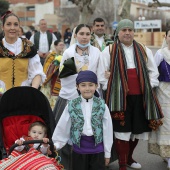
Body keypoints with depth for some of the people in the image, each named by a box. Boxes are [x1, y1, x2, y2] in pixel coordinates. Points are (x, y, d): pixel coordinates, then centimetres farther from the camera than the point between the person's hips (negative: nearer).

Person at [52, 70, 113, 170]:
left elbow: (107, 129, 0)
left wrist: (107, 152, 2)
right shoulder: (71, 106, -3)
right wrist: (55, 145, -2)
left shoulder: (102, 105, -4)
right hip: (79, 148, 1)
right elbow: (62, 128, 2)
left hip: (97, 149, 0)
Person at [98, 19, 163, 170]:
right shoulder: (109, 51, 1)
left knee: (137, 129, 12)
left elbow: (153, 71, 16)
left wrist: (148, 87, 5)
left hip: (140, 97, 4)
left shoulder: (144, 51, 11)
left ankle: (129, 158, 32)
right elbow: (103, 74, 2)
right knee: (122, 130, -5)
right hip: (119, 97, -4)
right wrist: (111, 89, -1)